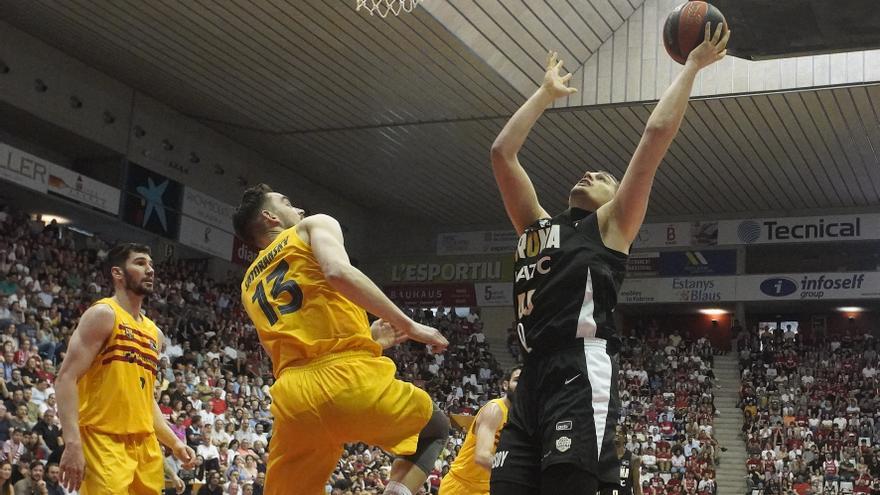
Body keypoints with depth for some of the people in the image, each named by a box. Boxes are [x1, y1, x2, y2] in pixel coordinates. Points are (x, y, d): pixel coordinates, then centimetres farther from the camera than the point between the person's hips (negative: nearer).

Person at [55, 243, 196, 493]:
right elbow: (66, 379, -12)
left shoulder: (154, 333, 19)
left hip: (145, 444, 8)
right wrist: (72, 443, -22)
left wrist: (174, 442, 17)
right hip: (104, 442, -8)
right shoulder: (104, 314, -5)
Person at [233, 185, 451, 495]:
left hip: (293, 398, 4)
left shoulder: (249, 285, 30)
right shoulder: (315, 225, 13)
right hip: (349, 376, -4)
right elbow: (339, 273, -10)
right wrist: (409, 325, -7)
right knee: (435, 428, 24)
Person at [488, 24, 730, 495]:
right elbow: (502, 153, 29)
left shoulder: (611, 224, 16)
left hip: (582, 372, -6)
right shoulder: (537, 225, 30)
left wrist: (691, 67, 16)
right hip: (532, 376, 6)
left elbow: (656, 135, 9)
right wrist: (547, 91, 38)